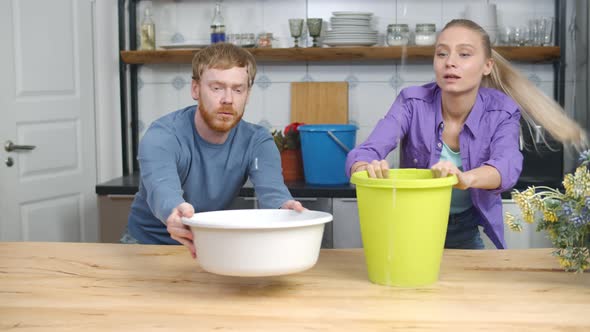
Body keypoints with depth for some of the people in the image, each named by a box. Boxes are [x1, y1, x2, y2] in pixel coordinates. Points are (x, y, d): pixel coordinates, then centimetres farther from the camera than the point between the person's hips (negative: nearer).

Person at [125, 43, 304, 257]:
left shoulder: (257, 143, -13)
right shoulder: (162, 136, -23)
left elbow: (272, 191, -32)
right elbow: (162, 189, -44)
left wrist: (285, 209, -57)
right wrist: (175, 211, -68)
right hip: (148, 242, -2)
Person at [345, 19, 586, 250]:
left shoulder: (502, 112, -13)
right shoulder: (413, 102, -14)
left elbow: (507, 165, -31)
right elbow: (364, 153, -25)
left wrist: (466, 178, -52)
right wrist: (369, 170, -49)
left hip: (466, 232, 1)